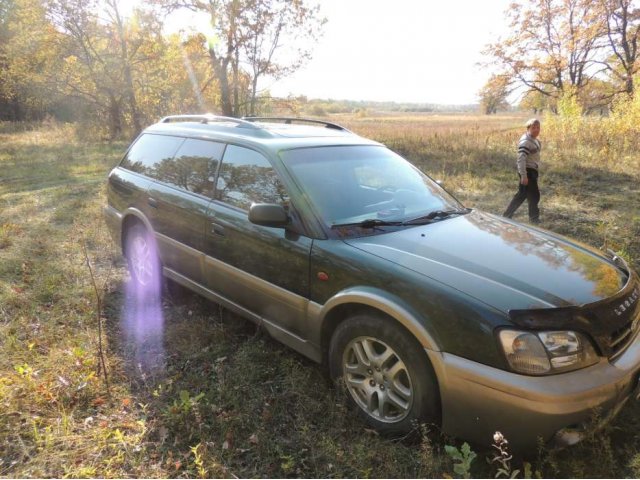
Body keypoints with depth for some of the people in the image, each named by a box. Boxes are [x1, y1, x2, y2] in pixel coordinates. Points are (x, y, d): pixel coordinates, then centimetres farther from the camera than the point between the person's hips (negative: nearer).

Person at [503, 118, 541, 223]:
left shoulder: (534, 140, 14)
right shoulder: (525, 141, -18)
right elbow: (521, 159, -25)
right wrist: (524, 175, -29)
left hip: (532, 171, 10)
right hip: (528, 171, -10)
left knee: (521, 195, 13)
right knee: (534, 195, -1)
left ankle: (507, 216, 20)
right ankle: (534, 218, 13)